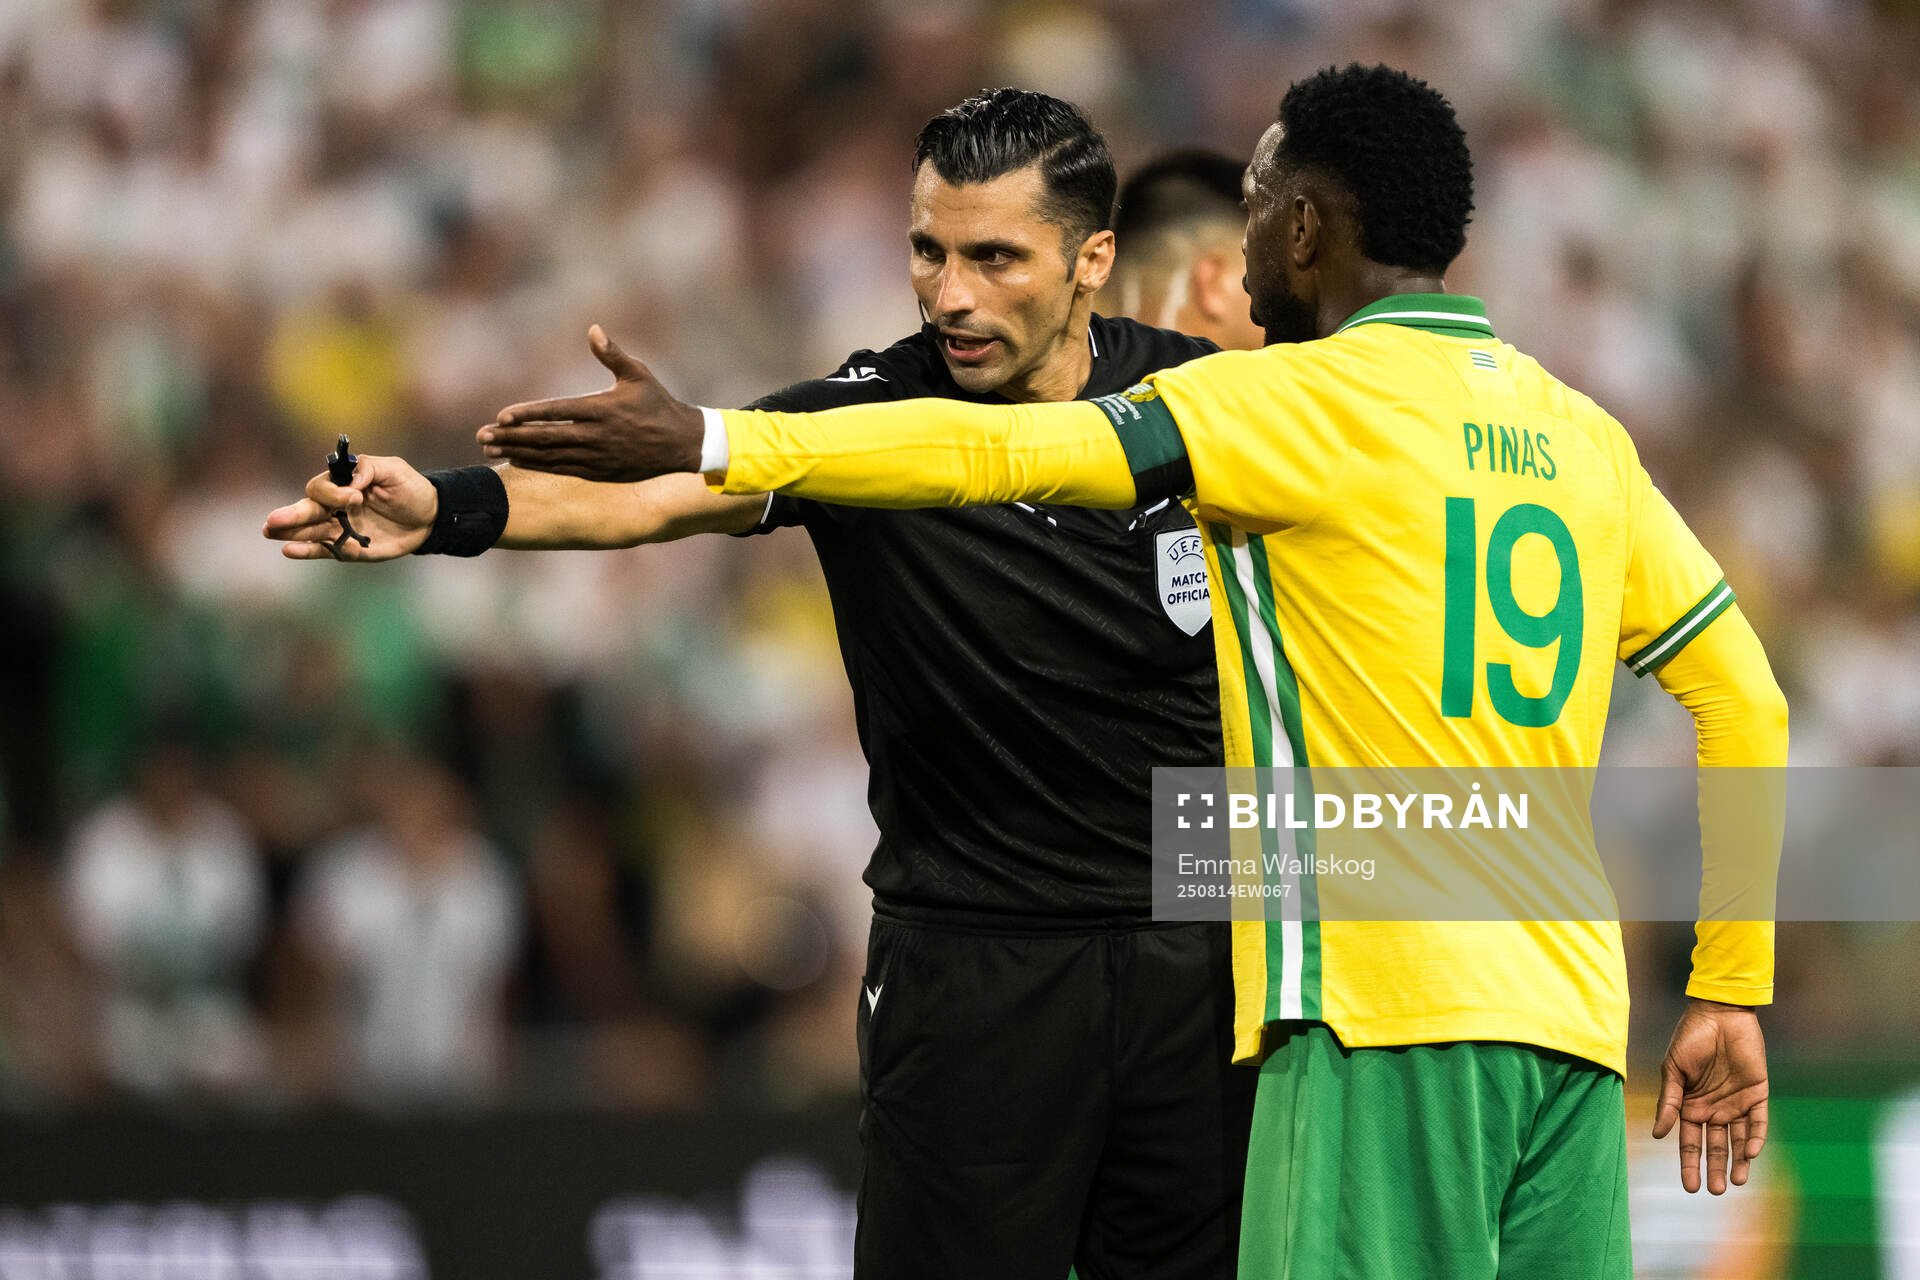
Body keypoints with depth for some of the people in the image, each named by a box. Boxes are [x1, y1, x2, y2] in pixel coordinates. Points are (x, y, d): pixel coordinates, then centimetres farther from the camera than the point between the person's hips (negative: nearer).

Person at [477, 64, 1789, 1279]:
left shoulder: (1314, 399, -4)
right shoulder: (1578, 434, 17)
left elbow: (1005, 454, -11)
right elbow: (1745, 699, 18)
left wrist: (717, 445, -9)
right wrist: (1732, 991, 21)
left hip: (1395, 1013, -7)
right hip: (1569, 1022, 7)